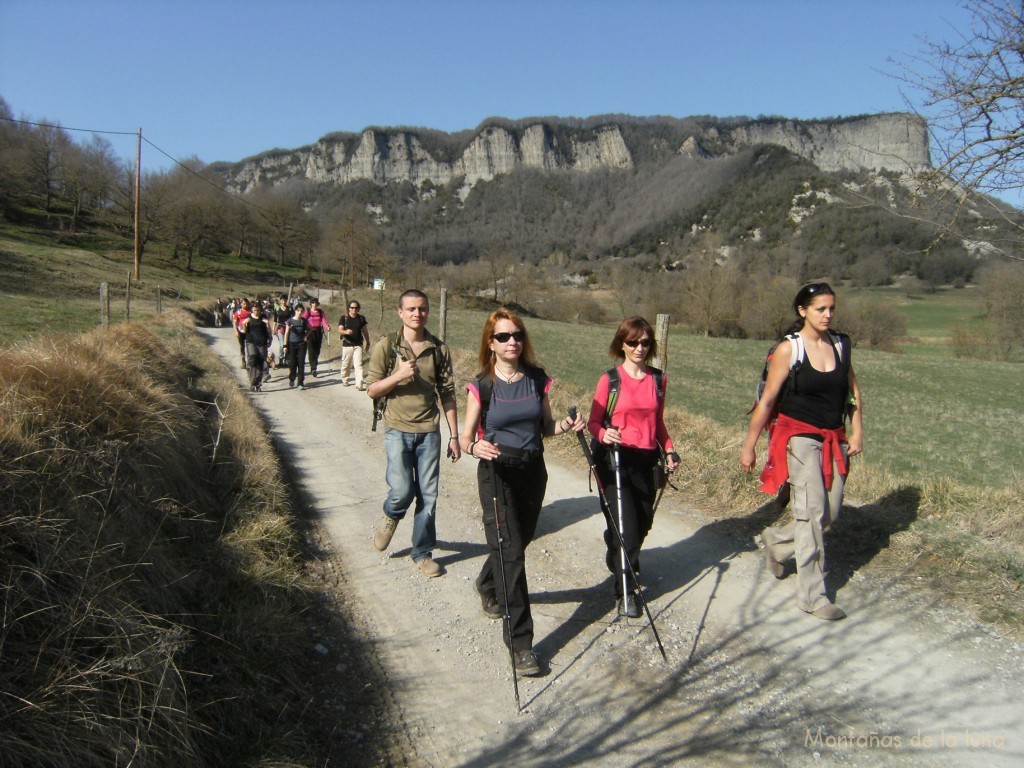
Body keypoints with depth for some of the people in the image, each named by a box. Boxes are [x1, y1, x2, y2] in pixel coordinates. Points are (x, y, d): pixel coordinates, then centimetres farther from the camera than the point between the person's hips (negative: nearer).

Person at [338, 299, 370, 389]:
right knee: (346, 364, 9)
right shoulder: (344, 318, -1)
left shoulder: (361, 318, 6)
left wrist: (367, 342, 18)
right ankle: (345, 380, 32)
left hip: (358, 345, 1)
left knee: (359, 364, -8)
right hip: (347, 345, -1)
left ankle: (359, 384, -12)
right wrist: (346, 332, -30)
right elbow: (340, 330, -9)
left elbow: (365, 331, 15)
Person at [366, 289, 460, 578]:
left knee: (428, 495, 6)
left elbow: (447, 394, 5)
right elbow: (372, 390, -2)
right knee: (402, 491, -12)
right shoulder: (387, 346, -4)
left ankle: (422, 552, 24)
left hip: (429, 431, 2)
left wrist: (454, 437, 4)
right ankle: (391, 516, 25)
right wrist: (398, 375, -20)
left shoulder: (439, 349, 2)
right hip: (398, 429, -2)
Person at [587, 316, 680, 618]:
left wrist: (669, 450, 4)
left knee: (643, 524, 12)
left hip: (647, 460, 5)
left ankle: (619, 562, 42)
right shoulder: (610, 379, -6)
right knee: (625, 527, -7)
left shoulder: (658, 379, 7)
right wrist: (604, 434, -24)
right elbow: (594, 421, -3)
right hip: (615, 460, -4)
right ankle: (626, 590, 11)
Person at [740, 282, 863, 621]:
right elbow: (766, 401, -8)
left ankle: (776, 541, 35)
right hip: (799, 436, -6)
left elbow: (854, 393, 16)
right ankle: (812, 596, 1)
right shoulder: (788, 349, -9)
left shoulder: (841, 345, 6)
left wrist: (856, 432, 5)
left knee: (830, 514, 9)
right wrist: (749, 446, -6)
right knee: (812, 511, -9)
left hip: (834, 439, 6)